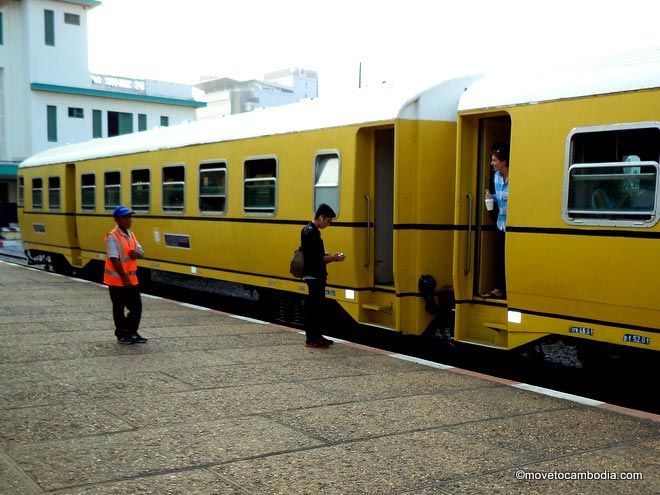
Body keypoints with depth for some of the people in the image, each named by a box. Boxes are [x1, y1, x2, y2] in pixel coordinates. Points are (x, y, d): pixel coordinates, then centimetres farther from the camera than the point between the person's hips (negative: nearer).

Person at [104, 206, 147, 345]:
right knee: (119, 308, 5)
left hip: (131, 278, 7)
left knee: (137, 306, 8)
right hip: (117, 279, -7)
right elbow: (114, 260, -21)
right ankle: (121, 335, 17)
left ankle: (131, 333, 23)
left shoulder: (131, 235, 9)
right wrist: (124, 278, -21)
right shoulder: (112, 237, -15)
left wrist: (136, 253, -15)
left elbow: (140, 252, 10)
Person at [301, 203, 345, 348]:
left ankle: (317, 336, 24)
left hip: (317, 276, 10)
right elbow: (314, 258, -21)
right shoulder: (311, 232, -19)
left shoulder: (311, 230, 12)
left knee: (319, 306, 16)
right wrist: (331, 258, -12)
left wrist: (326, 255, 8)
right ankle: (311, 340, 1)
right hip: (313, 276, -10)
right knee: (314, 307, -5)